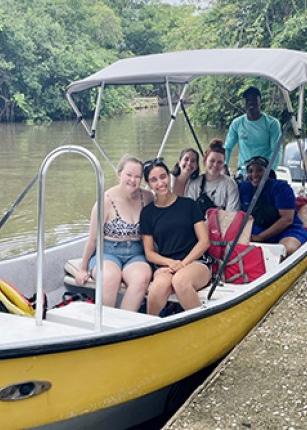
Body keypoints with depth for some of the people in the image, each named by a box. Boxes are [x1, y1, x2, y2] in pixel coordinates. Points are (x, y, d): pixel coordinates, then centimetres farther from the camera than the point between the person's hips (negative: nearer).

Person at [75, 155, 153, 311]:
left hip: (136, 255, 3)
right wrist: (83, 269, 5)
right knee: (110, 277, -36)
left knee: (141, 278, -32)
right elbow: (93, 238, 1)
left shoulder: (147, 198, 5)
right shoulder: (107, 200, -5)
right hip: (108, 253, -2)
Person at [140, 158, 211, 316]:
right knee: (160, 285, -36)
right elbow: (149, 253, 10)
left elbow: (204, 241, 4)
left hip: (194, 263, -1)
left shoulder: (188, 204, 9)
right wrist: (170, 262, -8)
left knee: (180, 280, -38)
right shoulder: (147, 213, 12)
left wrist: (183, 263, -8)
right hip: (164, 266, 1)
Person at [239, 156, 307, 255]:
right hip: (256, 230, 5)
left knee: (289, 248, -39)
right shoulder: (243, 187, 4)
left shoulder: (281, 187, -12)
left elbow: (287, 219, -18)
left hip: (287, 230, -4)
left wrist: (259, 237, -20)